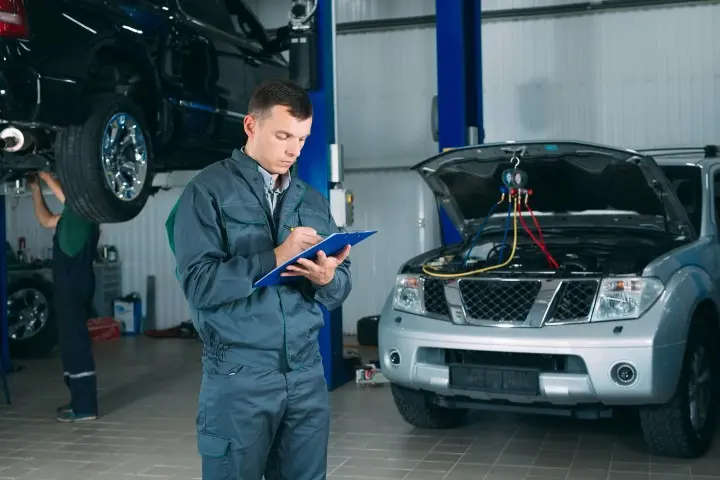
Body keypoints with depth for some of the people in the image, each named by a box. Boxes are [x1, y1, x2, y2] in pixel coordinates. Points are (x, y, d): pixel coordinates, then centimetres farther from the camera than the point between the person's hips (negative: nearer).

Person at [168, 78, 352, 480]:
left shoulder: (313, 201, 13)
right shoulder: (208, 191, -4)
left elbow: (340, 291, 11)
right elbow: (199, 283, -15)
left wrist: (327, 278, -12)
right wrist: (275, 258, -20)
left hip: (306, 373, 5)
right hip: (238, 375, -5)